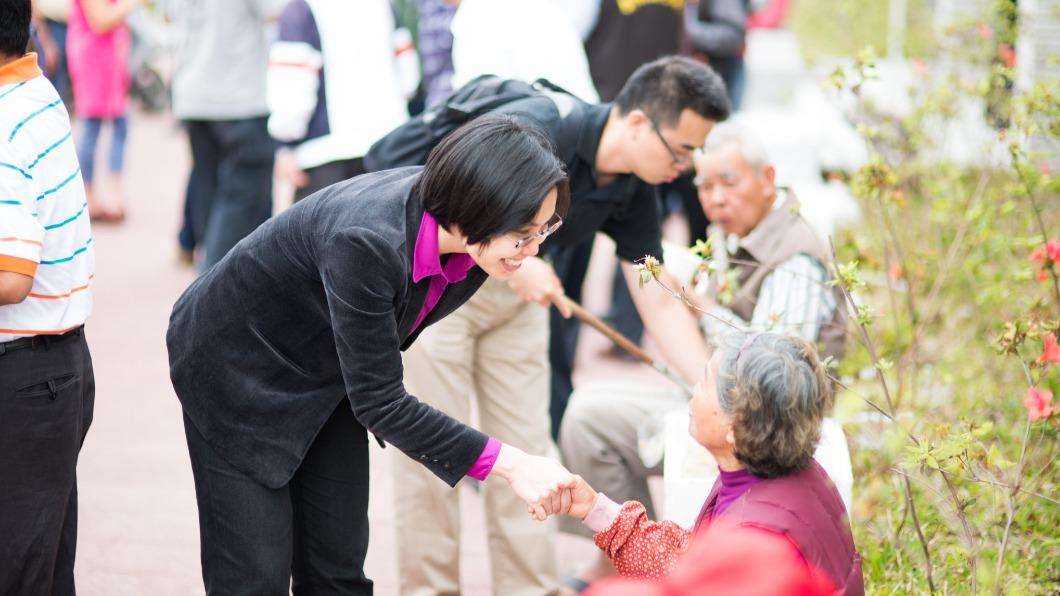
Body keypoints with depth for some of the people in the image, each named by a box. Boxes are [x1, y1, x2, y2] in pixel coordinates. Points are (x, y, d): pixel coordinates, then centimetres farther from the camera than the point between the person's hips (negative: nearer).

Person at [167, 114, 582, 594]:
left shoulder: (466, 245, -18)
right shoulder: (367, 241, -40)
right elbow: (379, 401, -34)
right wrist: (510, 464, -36)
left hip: (326, 377, 7)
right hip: (238, 367, -7)